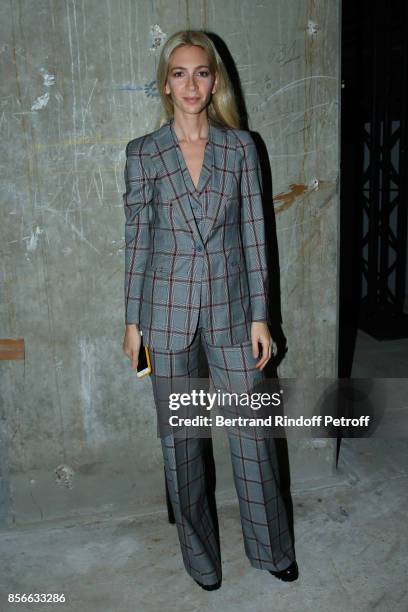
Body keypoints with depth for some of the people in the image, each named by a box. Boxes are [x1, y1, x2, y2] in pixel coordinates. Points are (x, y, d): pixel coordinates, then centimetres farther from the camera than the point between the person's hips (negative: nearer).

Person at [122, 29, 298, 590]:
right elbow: (137, 239, 2)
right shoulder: (143, 153, 0)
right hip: (167, 310, 0)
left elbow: (253, 233, 1)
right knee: (180, 438, 10)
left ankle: (271, 547, 31)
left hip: (230, 306, 0)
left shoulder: (240, 146, 1)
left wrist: (260, 315, -2)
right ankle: (200, 554, 32)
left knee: (252, 432, 7)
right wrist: (133, 320, 2)